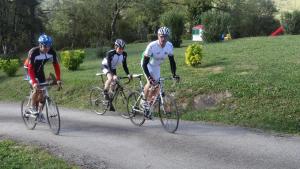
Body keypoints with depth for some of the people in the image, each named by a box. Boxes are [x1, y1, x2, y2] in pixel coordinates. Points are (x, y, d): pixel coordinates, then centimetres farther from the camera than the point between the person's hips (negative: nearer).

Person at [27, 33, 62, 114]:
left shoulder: (52, 52, -24)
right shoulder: (33, 52, -35)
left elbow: (56, 65, -17)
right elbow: (30, 68, -36)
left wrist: (58, 79, -27)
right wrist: (34, 82, -46)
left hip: (39, 70, 5)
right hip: (31, 70, -4)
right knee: (37, 89, -23)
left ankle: (37, 109, 16)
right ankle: (33, 108, -4)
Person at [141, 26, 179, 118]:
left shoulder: (169, 46, -21)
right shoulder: (152, 46, -35)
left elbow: (172, 61, -9)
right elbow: (144, 63, -33)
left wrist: (174, 74, -22)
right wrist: (149, 77, -44)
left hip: (156, 66, 5)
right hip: (147, 65, -5)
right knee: (150, 83, -27)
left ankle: (147, 103, 29)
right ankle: (144, 100, -3)